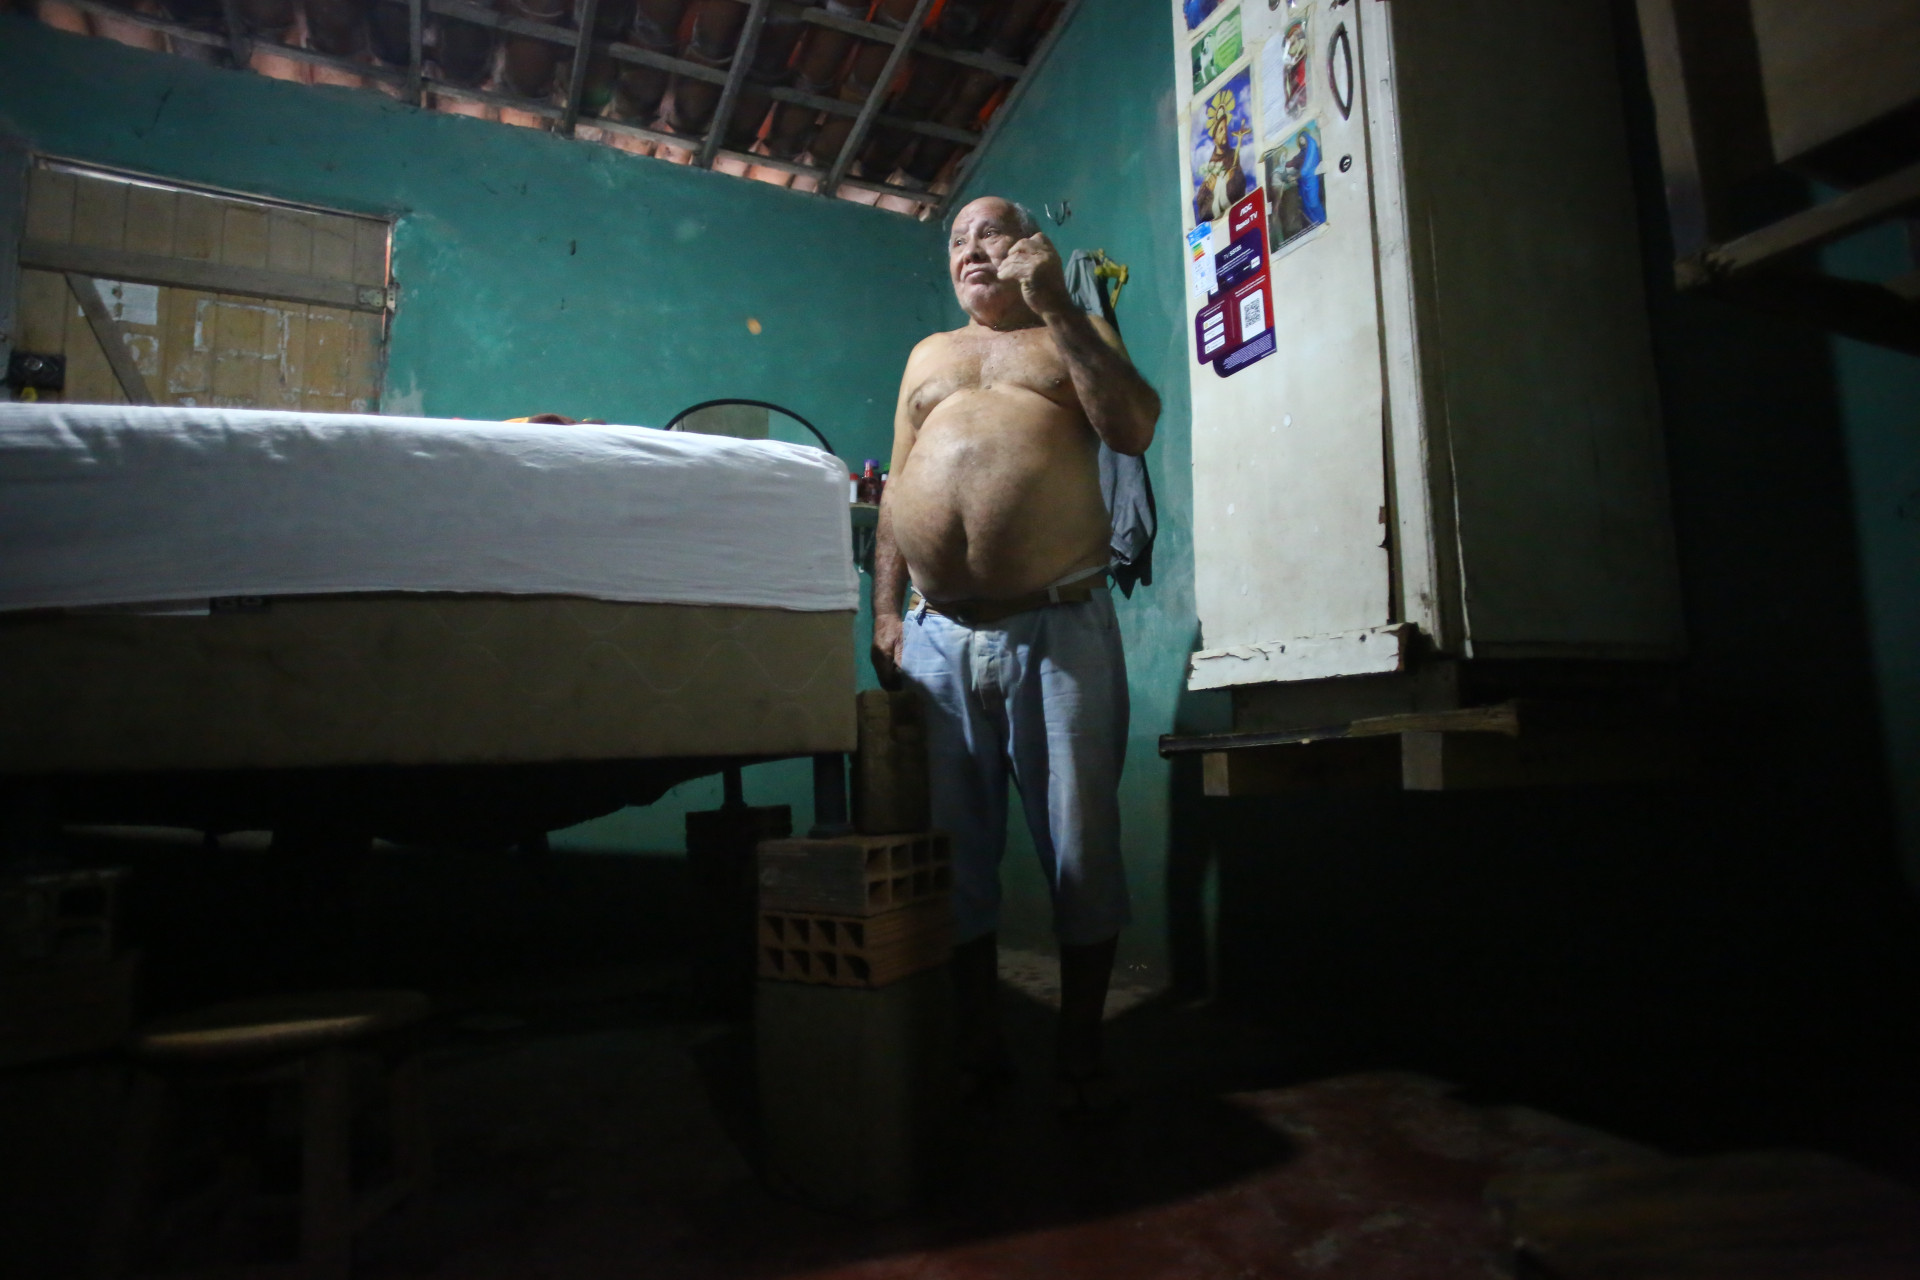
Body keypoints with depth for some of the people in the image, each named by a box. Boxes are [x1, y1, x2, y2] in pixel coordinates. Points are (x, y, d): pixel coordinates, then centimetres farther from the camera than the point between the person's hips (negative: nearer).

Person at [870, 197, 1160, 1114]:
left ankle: (1080, 1055, 19)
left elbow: (1134, 427, -5)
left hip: (1058, 631, -3)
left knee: (1081, 849, 1)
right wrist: (885, 614, 7)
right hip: (937, 636, 4)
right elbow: (897, 491, 18)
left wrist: (1055, 304, -5)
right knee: (954, 853, 8)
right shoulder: (928, 355, 24)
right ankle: (978, 1048, 24)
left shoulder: (1075, 334, 15)